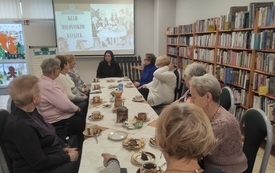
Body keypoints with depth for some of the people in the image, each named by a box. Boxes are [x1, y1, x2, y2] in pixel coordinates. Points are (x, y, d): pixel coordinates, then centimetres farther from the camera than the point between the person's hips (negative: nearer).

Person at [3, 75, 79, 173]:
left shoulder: (30, 112, 1)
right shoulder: (20, 125, -27)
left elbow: (50, 134, 12)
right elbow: (40, 162, -24)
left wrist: (64, 147, -2)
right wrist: (68, 157, -16)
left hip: (52, 156, 8)